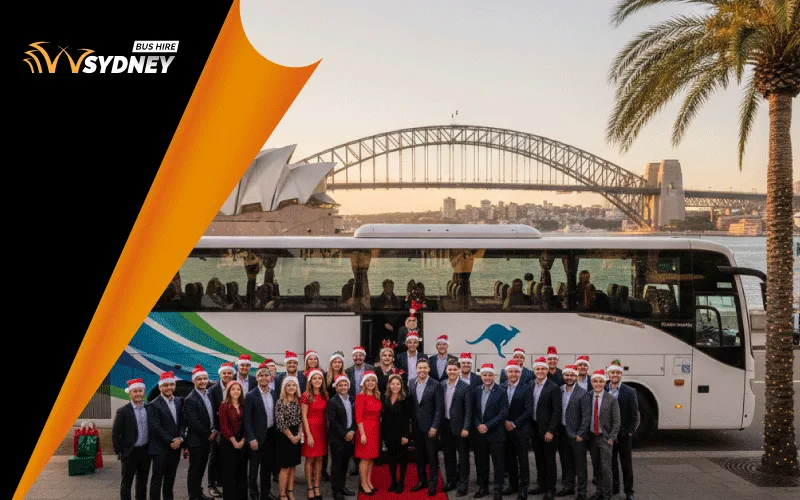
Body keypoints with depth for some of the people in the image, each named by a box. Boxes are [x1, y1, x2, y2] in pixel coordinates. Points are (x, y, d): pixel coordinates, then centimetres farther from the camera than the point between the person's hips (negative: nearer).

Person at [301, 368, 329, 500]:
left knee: (319, 458, 8)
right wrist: (309, 435, -14)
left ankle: (317, 486, 16)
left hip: (322, 429, 5)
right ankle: (310, 488, 10)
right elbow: (304, 417, -11)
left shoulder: (325, 395, 5)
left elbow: (326, 414, 10)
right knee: (310, 459, 2)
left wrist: (328, 430, 3)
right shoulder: (306, 396, -10)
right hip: (310, 428, -5)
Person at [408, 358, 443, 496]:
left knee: (432, 455, 4)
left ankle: (432, 483, 13)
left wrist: (434, 426, -14)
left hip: (429, 426, -4)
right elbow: (409, 404, 7)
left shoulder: (435, 385, -11)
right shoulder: (411, 383, 2)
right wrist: (409, 422, 4)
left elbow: (439, 408, -10)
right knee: (419, 454, 13)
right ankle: (421, 480, 26)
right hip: (415, 426, 4)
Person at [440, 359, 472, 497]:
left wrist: (466, 428, -16)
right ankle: (450, 481, 27)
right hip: (445, 425, 5)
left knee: (463, 456, 4)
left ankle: (463, 485, 12)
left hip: (459, 426, -5)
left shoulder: (465, 387, -12)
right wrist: (438, 424, 4)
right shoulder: (441, 385, 2)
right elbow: (439, 405, 8)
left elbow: (468, 409, -12)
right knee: (448, 455, 14)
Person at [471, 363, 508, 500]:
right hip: (479, 433, 4)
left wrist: (487, 426, -16)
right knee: (481, 462, 11)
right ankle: (483, 487, 23)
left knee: (498, 463, 3)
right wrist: (478, 425, -9)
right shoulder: (476, 391, 7)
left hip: (495, 433, -4)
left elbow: (503, 413, -12)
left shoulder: (500, 392, -7)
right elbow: (473, 411, 7)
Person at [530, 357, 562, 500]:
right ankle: (541, 484, 25)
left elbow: (557, 411, -14)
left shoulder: (554, 387, -12)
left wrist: (550, 431, -16)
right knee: (539, 458, 14)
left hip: (547, 429, -5)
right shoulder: (530, 386, 5)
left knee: (549, 460, 3)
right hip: (534, 428, 5)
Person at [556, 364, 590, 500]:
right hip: (562, 432, 5)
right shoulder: (559, 391, 3)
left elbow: (586, 416, -12)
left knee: (579, 464, 3)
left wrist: (580, 434, -14)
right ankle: (568, 487, 28)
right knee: (566, 462, 15)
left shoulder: (582, 394, -12)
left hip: (576, 434, -5)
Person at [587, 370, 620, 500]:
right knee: (596, 466, 13)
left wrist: (611, 438, -10)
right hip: (592, 436, 3)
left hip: (605, 437, -3)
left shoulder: (611, 400, -7)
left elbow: (616, 422, -5)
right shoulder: (588, 397, 0)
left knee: (605, 468, -3)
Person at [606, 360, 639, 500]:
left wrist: (630, 432, -7)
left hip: (624, 435, -2)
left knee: (626, 463, 4)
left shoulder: (629, 392, -4)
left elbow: (635, 415, -3)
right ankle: (613, 487, 23)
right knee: (611, 462, 10)